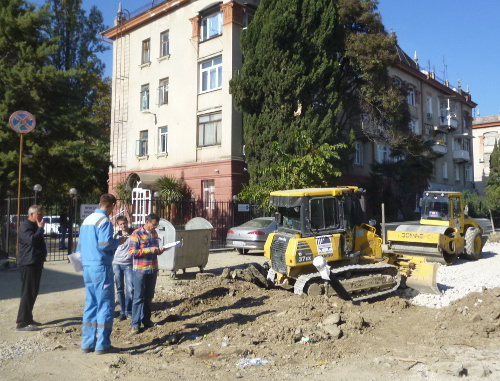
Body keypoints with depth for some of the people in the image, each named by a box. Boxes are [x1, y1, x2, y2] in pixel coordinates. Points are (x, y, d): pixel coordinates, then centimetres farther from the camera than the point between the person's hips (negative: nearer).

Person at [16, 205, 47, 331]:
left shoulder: (35, 226, 21)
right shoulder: (25, 226, -11)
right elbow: (32, 240, -29)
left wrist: (41, 259, 23)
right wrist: (41, 228, -19)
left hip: (36, 263, 10)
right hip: (28, 264, -10)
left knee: (32, 292, 14)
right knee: (28, 292, -11)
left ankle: (28, 318, 23)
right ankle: (22, 323, -9)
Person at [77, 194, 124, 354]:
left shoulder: (86, 220, 15)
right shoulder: (104, 221, -12)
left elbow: (79, 246, 18)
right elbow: (104, 244, -21)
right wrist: (118, 241, -4)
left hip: (87, 268, 9)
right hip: (101, 268, -8)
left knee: (90, 305, 13)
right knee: (105, 306, -1)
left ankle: (87, 344, 17)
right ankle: (102, 344, 2)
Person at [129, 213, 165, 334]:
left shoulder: (154, 233, 10)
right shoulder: (137, 234, -11)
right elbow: (132, 251, -16)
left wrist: (159, 250, -3)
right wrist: (149, 250, -22)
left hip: (153, 269, 6)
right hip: (140, 270, -6)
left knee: (149, 296, 14)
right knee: (138, 297, -1)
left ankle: (146, 320, 25)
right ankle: (135, 324, 6)